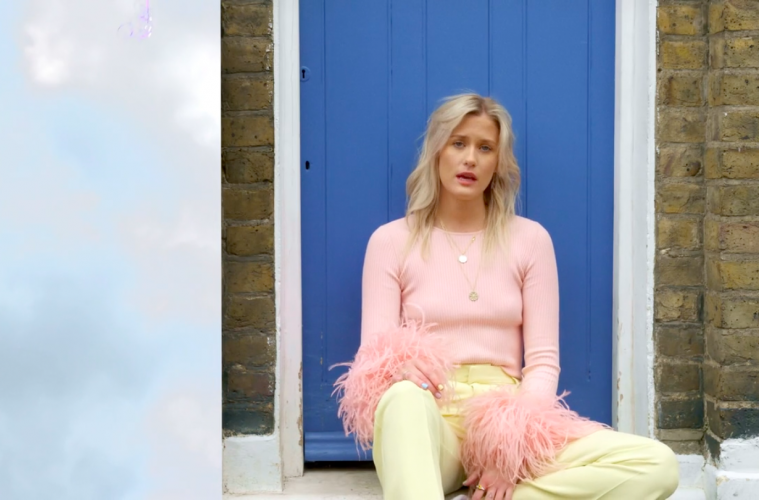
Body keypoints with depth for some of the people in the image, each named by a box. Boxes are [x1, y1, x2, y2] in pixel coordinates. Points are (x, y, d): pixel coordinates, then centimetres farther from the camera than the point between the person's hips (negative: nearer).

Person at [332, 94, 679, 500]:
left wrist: (512, 444, -13)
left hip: (506, 420, 2)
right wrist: (409, 393, -23)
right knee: (405, 396, -40)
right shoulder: (391, 241, 7)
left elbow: (543, 360, 5)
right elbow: (376, 359, 2)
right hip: (426, 422, -2)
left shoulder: (530, 239, 10)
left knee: (658, 466, -22)